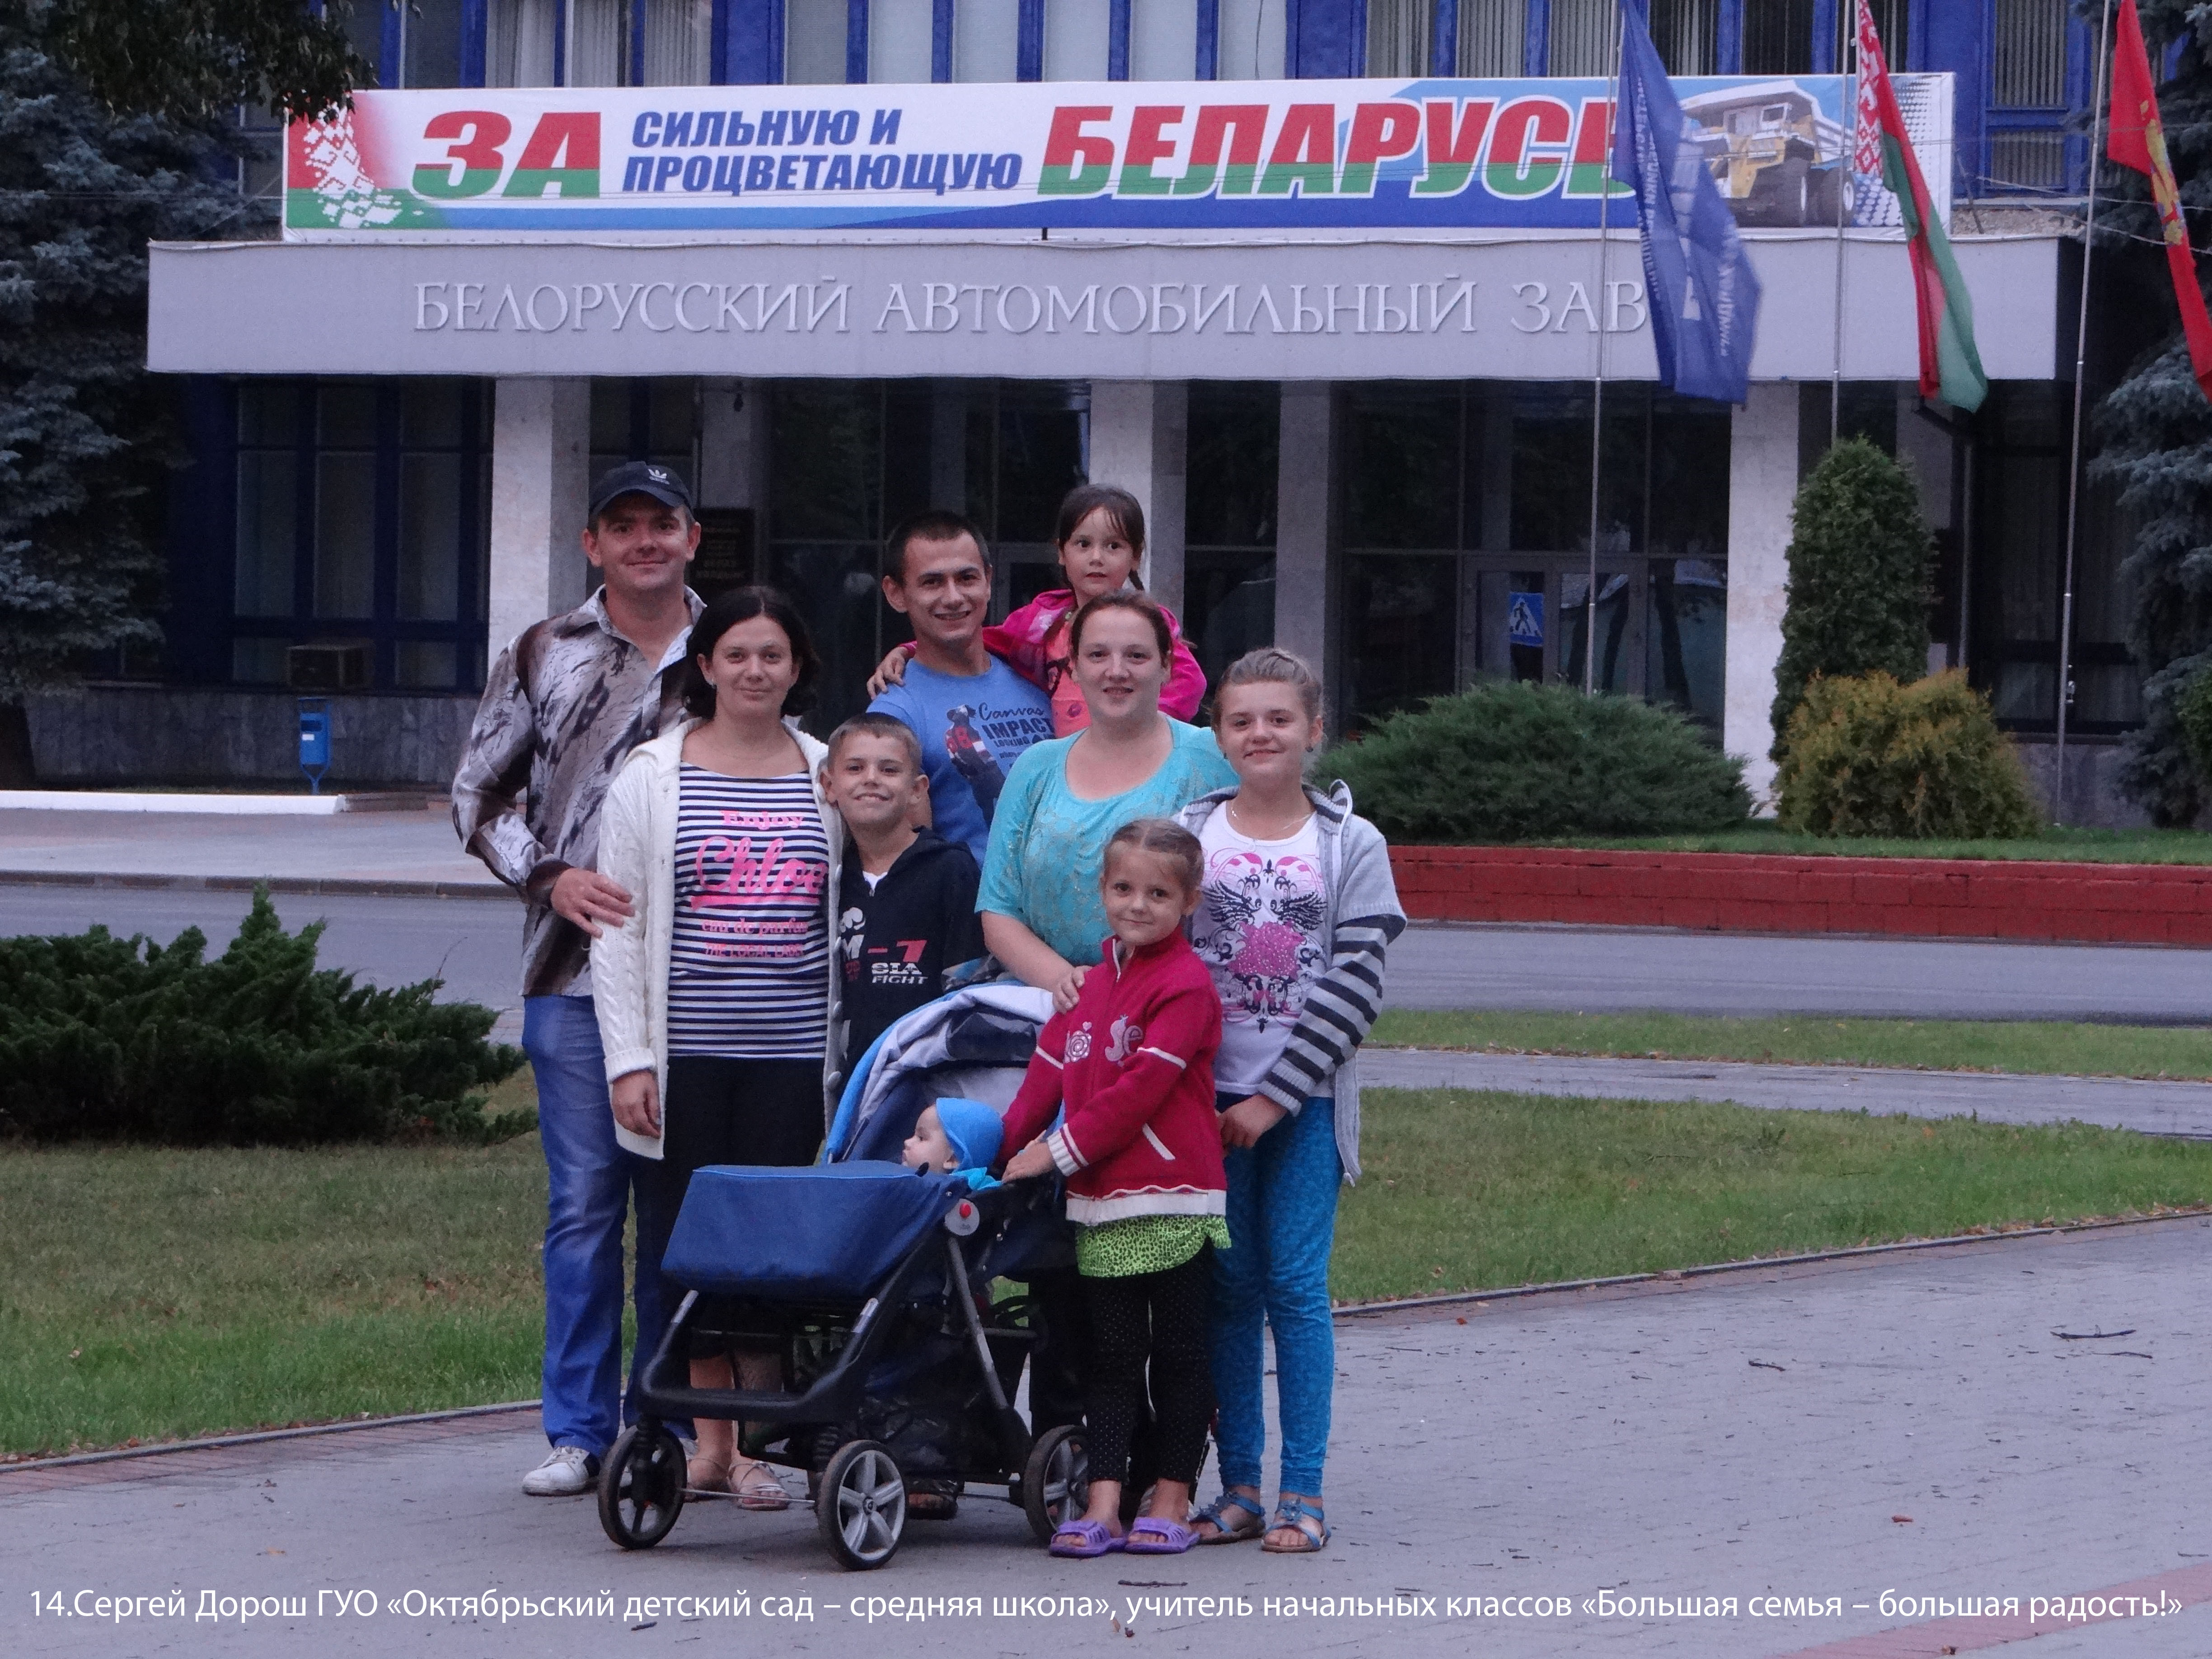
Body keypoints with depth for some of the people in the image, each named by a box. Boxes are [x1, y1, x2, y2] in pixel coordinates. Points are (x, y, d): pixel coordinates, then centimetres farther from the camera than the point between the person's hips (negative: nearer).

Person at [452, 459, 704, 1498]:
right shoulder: (543, 657, 6)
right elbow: (477, 795, 9)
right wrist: (552, 877, -6)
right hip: (577, 975, -1)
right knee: (584, 1203, -2)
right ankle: (579, 1431, 5)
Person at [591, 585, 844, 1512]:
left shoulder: (827, 777, 10)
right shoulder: (652, 777, 5)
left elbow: (854, 922, 13)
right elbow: (618, 929, 3)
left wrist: (850, 1056, 8)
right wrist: (628, 1060, -5)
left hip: (792, 1053, 1)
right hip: (687, 1050, -1)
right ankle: (709, 1440, 8)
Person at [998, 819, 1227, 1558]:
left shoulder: (1185, 986, -10)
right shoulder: (1092, 980, 13)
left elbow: (1142, 1089, -16)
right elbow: (1052, 1067, 11)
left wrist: (1060, 1149, -14)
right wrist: (1010, 1138, -3)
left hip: (1174, 1201, -6)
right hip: (1098, 1202, 6)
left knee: (1177, 1353, 3)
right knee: (1112, 1356, 6)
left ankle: (1172, 1500, 10)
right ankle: (1103, 1505, 3)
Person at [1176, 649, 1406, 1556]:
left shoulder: (1352, 846, 0)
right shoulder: (1187, 837, 5)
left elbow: (1355, 986, -6)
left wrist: (1276, 1096, -13)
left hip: (1305, 1101, -2)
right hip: (1207, 1101, 2)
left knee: (1297, 1288, -4)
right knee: (1228, 1290, 4)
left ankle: (1302, 1494, -1)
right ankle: (1237, 1486, 11)